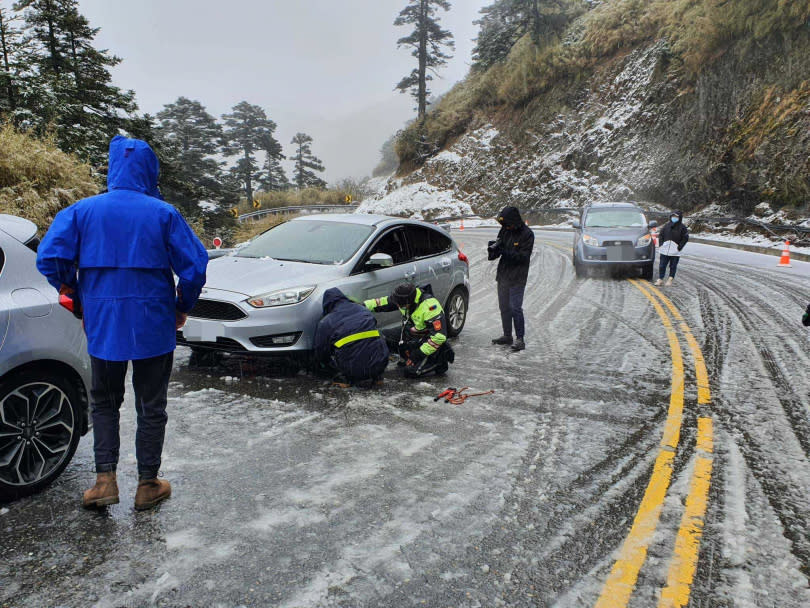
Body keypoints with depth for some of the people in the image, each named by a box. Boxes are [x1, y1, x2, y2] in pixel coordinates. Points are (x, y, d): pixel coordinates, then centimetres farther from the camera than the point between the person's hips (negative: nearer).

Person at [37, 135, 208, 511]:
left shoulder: (82, 211, -2)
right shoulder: (163, 213, -7)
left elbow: (49, 258, -7)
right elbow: (194, 265, -9)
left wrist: (75, 294, 8)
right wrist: (182, 308, 5)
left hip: (102, 325, 2)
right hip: (154, 326, -1)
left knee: (104, 402, 20)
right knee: (151, 407, 11)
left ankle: (105, 480, 13)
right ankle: (148, 486, 20)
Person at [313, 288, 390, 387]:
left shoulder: (325, 323, 5)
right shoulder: (364, 310, 15)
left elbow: (320, 355, 15)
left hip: (354, 370, -2)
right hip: (379, 365, 2)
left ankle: (355, 379, 7)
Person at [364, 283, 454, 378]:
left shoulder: (429, 306, -33)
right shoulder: (404, 297, -12)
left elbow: (439, 336, -31)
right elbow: (383, 302, 3)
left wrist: (420, 353, -26)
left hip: (427, 343, -8)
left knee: (411, 372, -17)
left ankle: (441, 359, 0)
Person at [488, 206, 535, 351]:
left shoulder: (527, 234, -11)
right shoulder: (505, 230, 7)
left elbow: (523, 256, -16)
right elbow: (499, 246, 11)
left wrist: (505, 252, -27)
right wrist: (494, 249, -13)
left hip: (517, 277, -7)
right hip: (503, 275, 7)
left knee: (515, 308, -10)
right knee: (504, 307, 13)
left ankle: (520, 339, -5)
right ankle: (507, 336, 25)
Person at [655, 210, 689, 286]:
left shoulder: (682, 227, 0)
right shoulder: (667, 225, 7)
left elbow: (685, 238, -1)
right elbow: (661, 235, 13)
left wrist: (679, 247, -8)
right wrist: (661, 244, 2)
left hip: (675, 251, -2)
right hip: (665, 250, 2)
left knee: (673, 266, 6)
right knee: (662, 265, 3)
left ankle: (670, 279, 15)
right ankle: (660, 279, 12)